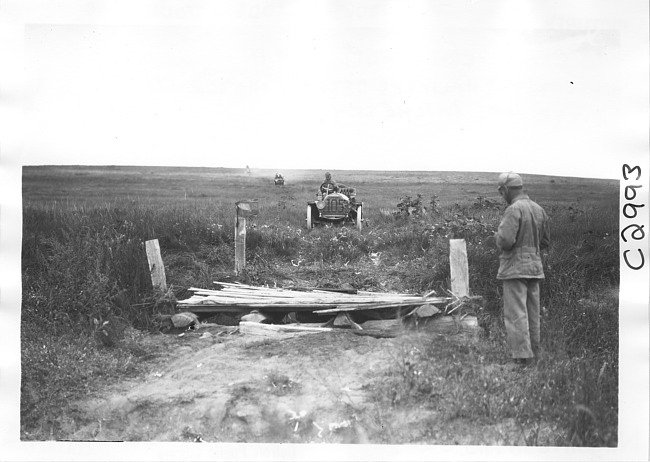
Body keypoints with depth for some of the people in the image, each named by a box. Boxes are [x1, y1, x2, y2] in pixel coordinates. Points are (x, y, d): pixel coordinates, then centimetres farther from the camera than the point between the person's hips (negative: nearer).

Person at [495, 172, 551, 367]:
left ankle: (522, 356, -5)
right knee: (532, 313, 14)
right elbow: (546, 241, 16)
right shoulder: (539, 210, 10)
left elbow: (505, 241, -22)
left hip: (515, 268, -8)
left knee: (516, 314, -4)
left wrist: (498, 237, -1)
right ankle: (533, 354, 20)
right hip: (535, 267, 8)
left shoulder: (514, 209, -15)